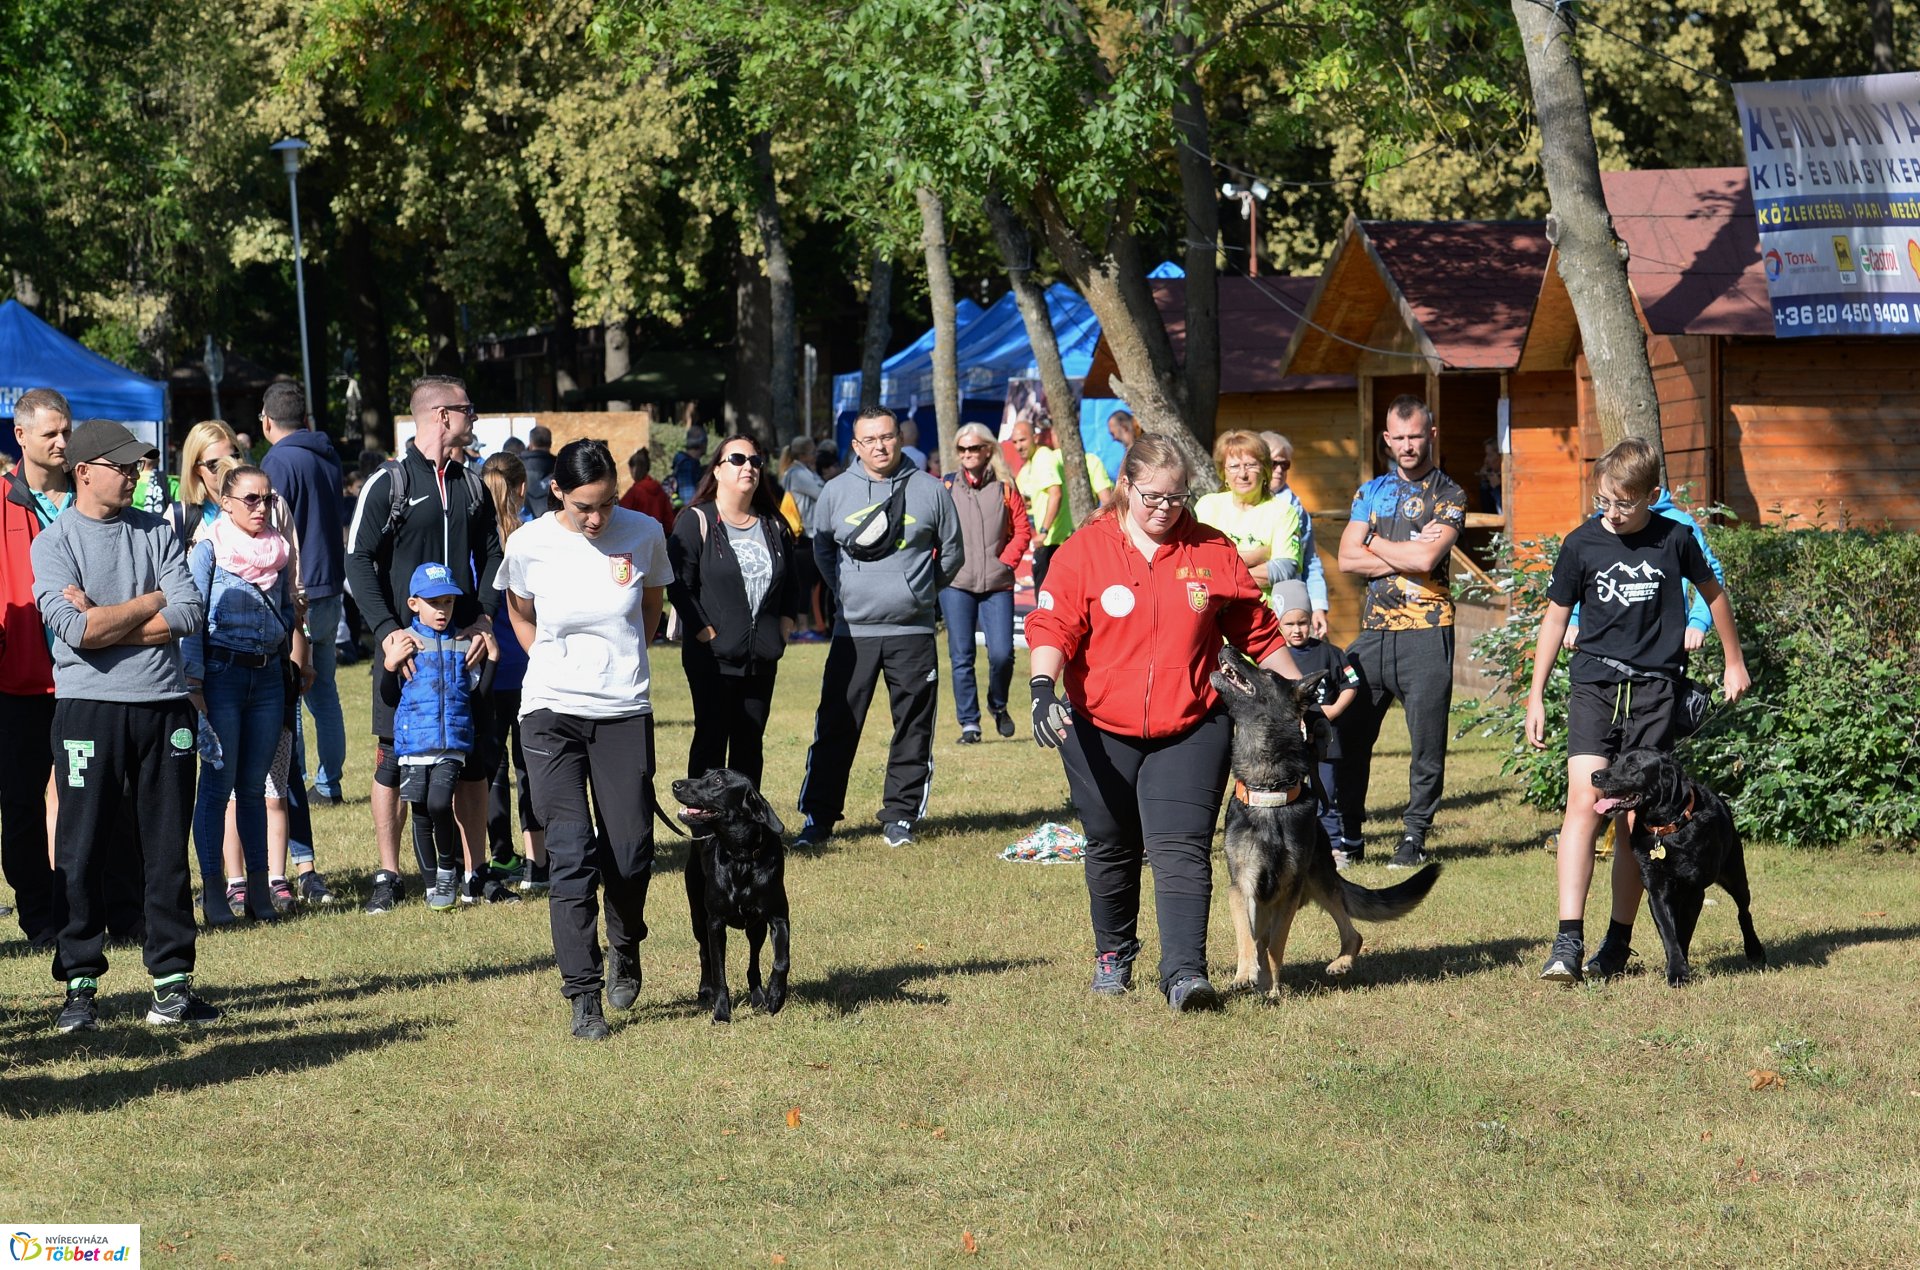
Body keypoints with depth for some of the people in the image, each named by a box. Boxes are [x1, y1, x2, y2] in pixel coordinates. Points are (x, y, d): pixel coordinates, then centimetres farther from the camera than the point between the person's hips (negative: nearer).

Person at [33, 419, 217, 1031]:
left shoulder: (156, 534, 10)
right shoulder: (54, 542, 0)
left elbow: (190, 615, -3)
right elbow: (71, 627, -15)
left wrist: (105, 623, -10)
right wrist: (150, 602, -6)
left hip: (163, 706, 3)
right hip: (88, 707, -3)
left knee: (168, 849, 5)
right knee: (82, 853, 0)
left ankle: (173, 980, 10)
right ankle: (79, 985, 6)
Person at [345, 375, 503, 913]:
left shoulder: (471, 487, 14)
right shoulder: (388, 484, -2)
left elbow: (491, 556, 16)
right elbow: (359, 561, -6)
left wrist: (485, 617, -1)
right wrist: (387, 630, -17)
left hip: (464, 642, 5)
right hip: (406, 642, -5)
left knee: (475, 760, 5)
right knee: (395, 760, -2)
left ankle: (475, 870, 14)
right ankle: (387, 875, 5)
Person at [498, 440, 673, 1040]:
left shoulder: (644, 534, -5)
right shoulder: (529, 545, -6)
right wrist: (556, 668, 11)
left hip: (624, 713, 1)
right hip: (552, 713, -1)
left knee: (630, 855, 0)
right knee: (570, 855, -9)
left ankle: (625, 946, 32)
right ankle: (583, 997, -4)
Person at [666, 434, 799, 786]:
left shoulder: (773, 526, 12)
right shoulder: (696, 522, -5)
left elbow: (791, 585, 20)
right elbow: (678, 586, -10)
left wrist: (782, 630, 7)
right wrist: (707, 634, -14)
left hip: (761, 660, 5)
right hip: (713, 658, -5)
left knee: (751, 745, 8)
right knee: (711, 742, -2)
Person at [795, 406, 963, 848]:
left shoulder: (930, 491, 3)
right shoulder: (836, 492, 5)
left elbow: (952, 551, 13)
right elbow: (822, 550, 17)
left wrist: (921, 591, 12)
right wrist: (845, 592, 10)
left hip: (913, 632, 0)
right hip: (853, 630, 0)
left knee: (914, 729, 4)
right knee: (836, 728, -2)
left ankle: (900, 816, 14)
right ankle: (819, 817, 4)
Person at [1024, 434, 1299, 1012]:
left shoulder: (1213, 553, 3)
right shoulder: (1085, 551, -2)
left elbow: (1258, 633, 10)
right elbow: (1052, 627, -8)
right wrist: (1043, 688, -25)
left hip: (1190, 730, -1)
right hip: (1099, 730, 1)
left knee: (1181, 849, -14)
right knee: (1111, 849, 14)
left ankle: (1185, 973, -21)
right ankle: (1113, 954, 35)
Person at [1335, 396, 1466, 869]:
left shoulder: (1449, 495, 3)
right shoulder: (1371, 491, 16)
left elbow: (1426, 558, -14)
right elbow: (1347, 559, 3)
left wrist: (1375, 544, 0)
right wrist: (1407, 556, -7)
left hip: (1426, 634, -4)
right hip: (1374, 630, 4)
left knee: (1427, 743, -1)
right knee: (1345, 731, 0)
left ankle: (1415, 835, 10)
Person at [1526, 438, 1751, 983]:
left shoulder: (1674, 539, 1)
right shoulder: (1581, 544, 1)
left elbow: (1713, 593, 18)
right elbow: (1556, 617, 11)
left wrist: (1734, 662, 25)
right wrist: (1536, 697, 10)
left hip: (1656, 690, 0)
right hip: (1594, 685, 0)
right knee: (1584, 804, -16)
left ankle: (1618, 943, 13)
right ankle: (1568, 941, -20)